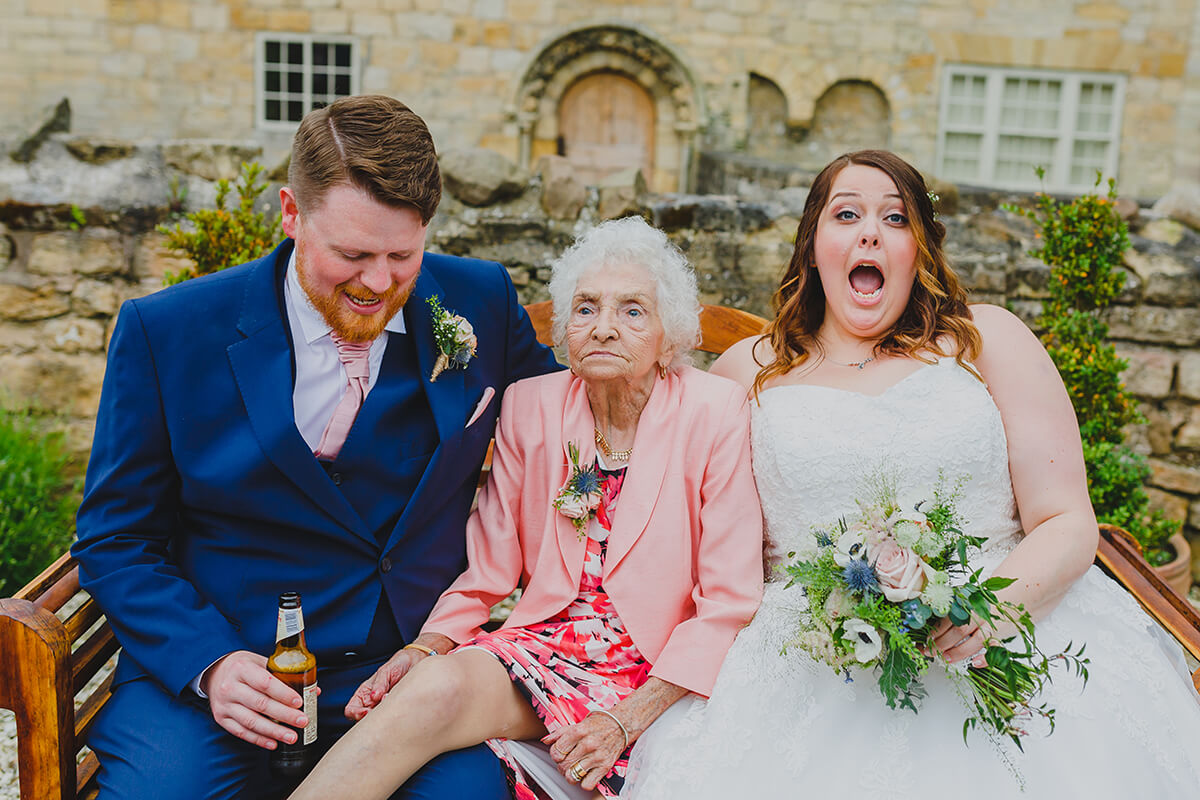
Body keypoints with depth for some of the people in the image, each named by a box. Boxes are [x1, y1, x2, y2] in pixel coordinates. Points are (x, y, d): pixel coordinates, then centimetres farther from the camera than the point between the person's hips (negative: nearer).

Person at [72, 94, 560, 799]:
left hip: (412, 668, 1)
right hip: (200, 671, 0)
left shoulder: (480, 303, 1)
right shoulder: (167, 332, -4)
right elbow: (115, 539, 1)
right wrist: (208, 662, -14)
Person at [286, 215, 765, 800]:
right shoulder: (529, 406, 3)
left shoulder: (716, 412, -7)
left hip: (658, 675, -2)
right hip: (542, 645, 3)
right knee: (435, 686, -29)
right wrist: (424, 649, -11)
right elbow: (491, 568, 7)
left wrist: (627, 719, -15)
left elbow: (730, 600, -8)